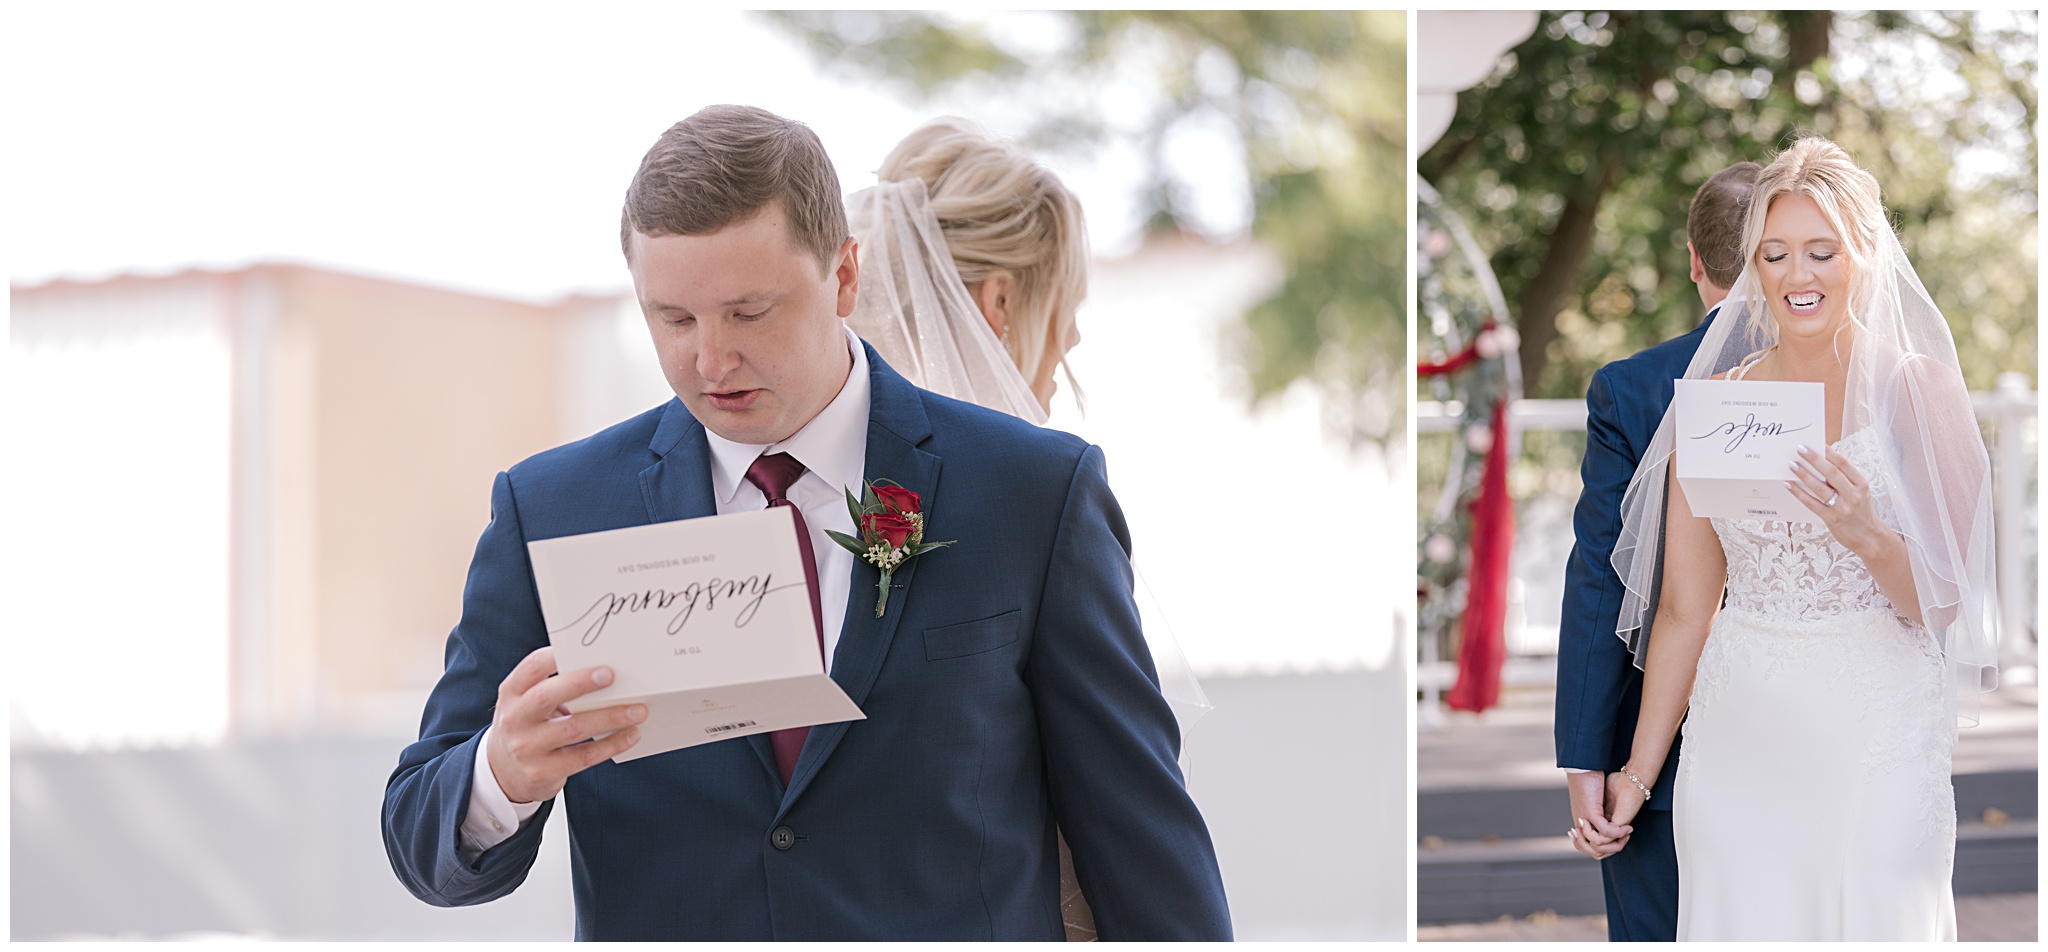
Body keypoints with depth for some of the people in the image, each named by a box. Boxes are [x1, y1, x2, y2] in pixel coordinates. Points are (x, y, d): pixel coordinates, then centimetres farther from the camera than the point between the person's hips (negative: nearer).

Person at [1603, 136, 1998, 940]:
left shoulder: (1918, 389, 0)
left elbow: (1946, 600, -3)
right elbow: (1684, 608, 11)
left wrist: (1867, 536, -22)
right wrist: (1639, 770, 11)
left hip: (1878, 732, -2)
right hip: (1738, 737, 2)